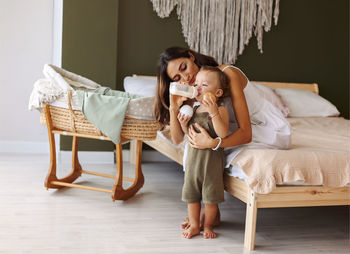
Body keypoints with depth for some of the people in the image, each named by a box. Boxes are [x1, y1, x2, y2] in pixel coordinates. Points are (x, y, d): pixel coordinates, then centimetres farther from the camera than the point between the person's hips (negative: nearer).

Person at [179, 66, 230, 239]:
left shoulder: (221, 110, -11)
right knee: (191, 193, 12)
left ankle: (208, 226, 25)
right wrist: (183, 124, -4)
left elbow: (223, 134, -25)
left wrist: (213, 112, -33)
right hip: (193, 155, 6)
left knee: (210, 195, 6)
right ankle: (194, 225, 27)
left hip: (212, 158, -5)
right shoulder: (194, 109, 7)